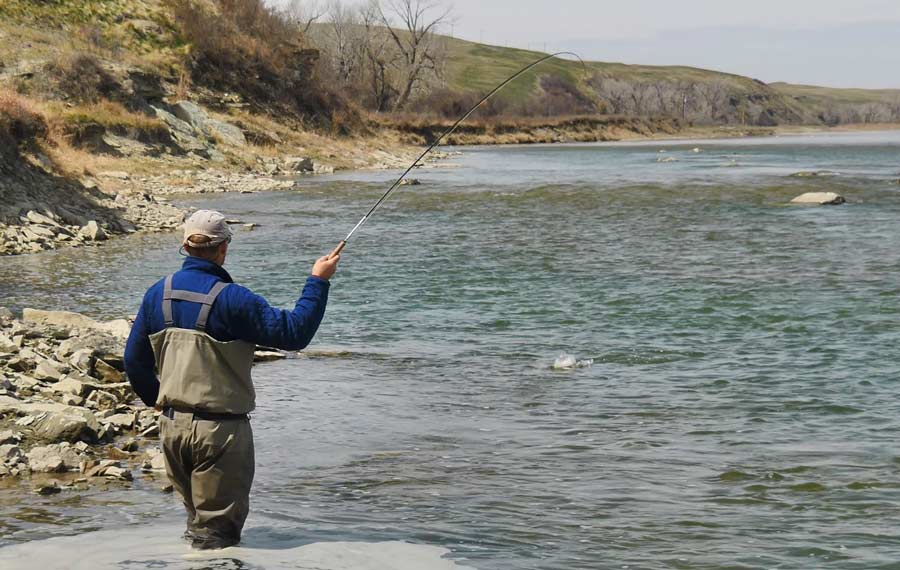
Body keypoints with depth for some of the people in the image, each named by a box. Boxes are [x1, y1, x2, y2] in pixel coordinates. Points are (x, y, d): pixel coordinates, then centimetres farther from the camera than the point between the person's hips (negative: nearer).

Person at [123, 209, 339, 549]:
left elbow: (135, 360, 10)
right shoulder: (232, 299, -17)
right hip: (220, 429, -6)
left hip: (172, 426, 6)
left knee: (197, 516, 23)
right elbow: (293, 333, -16)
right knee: (218, 528, 5)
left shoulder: (158, 294, 2)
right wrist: (317, 281, -7)